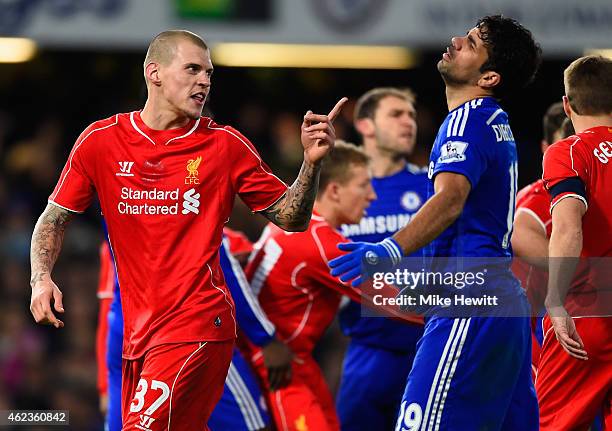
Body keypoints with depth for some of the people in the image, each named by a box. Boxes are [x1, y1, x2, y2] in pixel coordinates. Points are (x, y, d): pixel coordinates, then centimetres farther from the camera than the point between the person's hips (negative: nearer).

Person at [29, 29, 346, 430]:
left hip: (197, 325, -4)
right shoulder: (100, 141, 5)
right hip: (138, 330, 4)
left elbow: (291, 218, 6)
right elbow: (54, 219, 13)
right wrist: (41, 279, -3)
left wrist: (311, 162, -11)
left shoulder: (226, 145, 1)